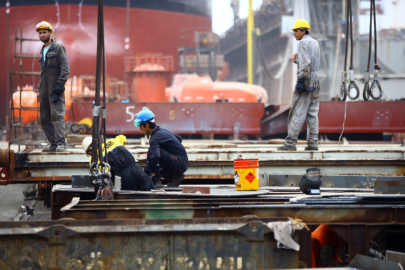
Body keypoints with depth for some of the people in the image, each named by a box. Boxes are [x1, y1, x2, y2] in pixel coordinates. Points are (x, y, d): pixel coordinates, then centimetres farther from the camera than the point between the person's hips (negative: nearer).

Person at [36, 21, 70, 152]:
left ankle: (61, 143, -18)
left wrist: (60, 84, -17)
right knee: (45, 118, 4)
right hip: (44, 90, 8)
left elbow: (65, 68, -8)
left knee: (57, 115, -15)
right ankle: (53, 144, 8)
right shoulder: (42, 51, 21)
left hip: (55, 89, -8)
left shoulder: (58, 48, -1)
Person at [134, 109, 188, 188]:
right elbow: (179, 138, 28)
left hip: (180, 163, -10)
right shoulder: (163, 130, 12)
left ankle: (156, 181, -18)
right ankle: (174, 176, 12)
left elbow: (155, 156, -34)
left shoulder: (155, 138, -18)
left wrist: (145, 174, -26)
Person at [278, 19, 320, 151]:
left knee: (297, 112, -9)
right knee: (312, 113, 8)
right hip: (315, 79, 9)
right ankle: (312, 143, 7)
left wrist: (300, 80, -18)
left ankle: (291, 143, -10)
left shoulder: (303, 42, -10)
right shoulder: (315, 42, 17)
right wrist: (296, 58, 8)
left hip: (306, 80, -9)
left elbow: (305, 64, -19)